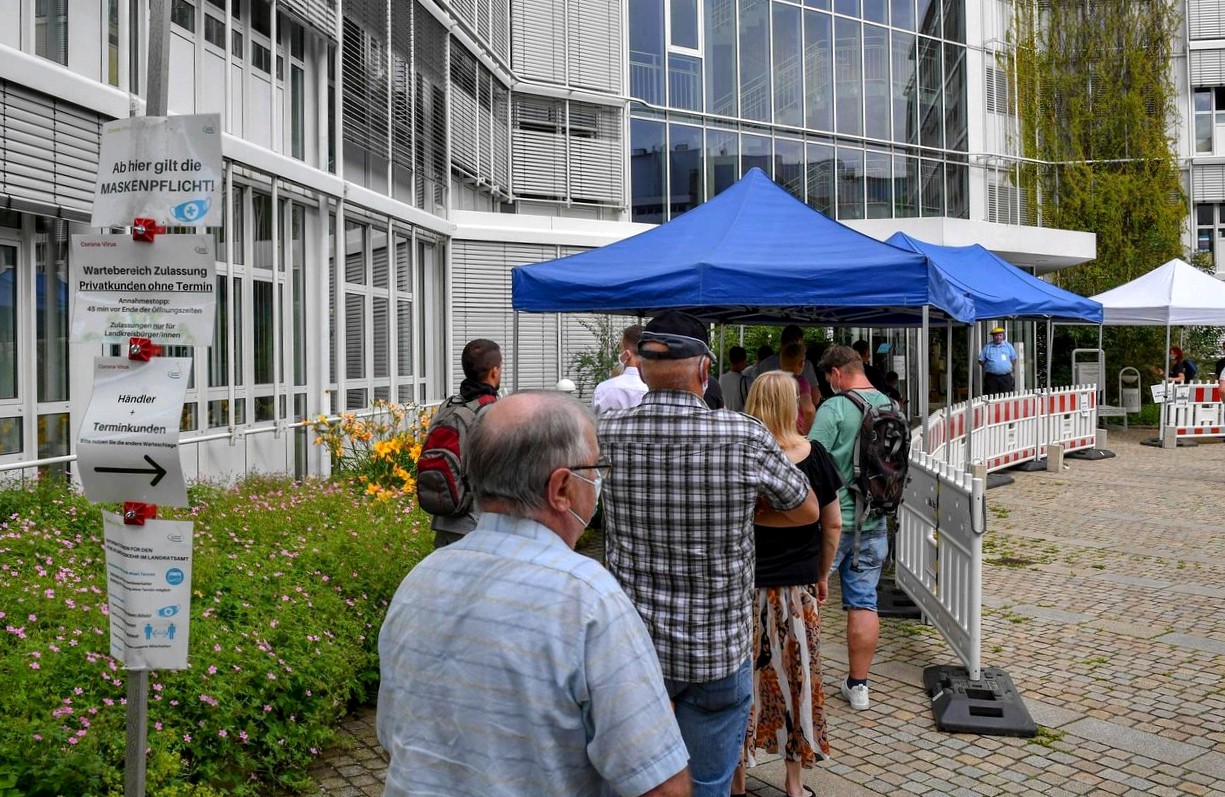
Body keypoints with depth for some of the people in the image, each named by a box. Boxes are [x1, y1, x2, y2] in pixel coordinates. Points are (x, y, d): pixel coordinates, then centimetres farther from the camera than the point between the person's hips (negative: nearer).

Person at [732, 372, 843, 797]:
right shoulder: (813, 455, -4)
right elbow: (833, 525, 2)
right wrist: (823, 574, 14)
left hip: (743, 585, -2)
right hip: (798, 585, 2)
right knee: (796, 675, 13)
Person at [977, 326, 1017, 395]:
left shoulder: (1008, 346, 10)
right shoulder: (987, 347, 7)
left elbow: (1014, 360, 15)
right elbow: (980, 361, 8)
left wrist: (1008, 367, 8)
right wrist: (989, 366, 3)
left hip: (1006, 378, 1)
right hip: (991, 378, -1)